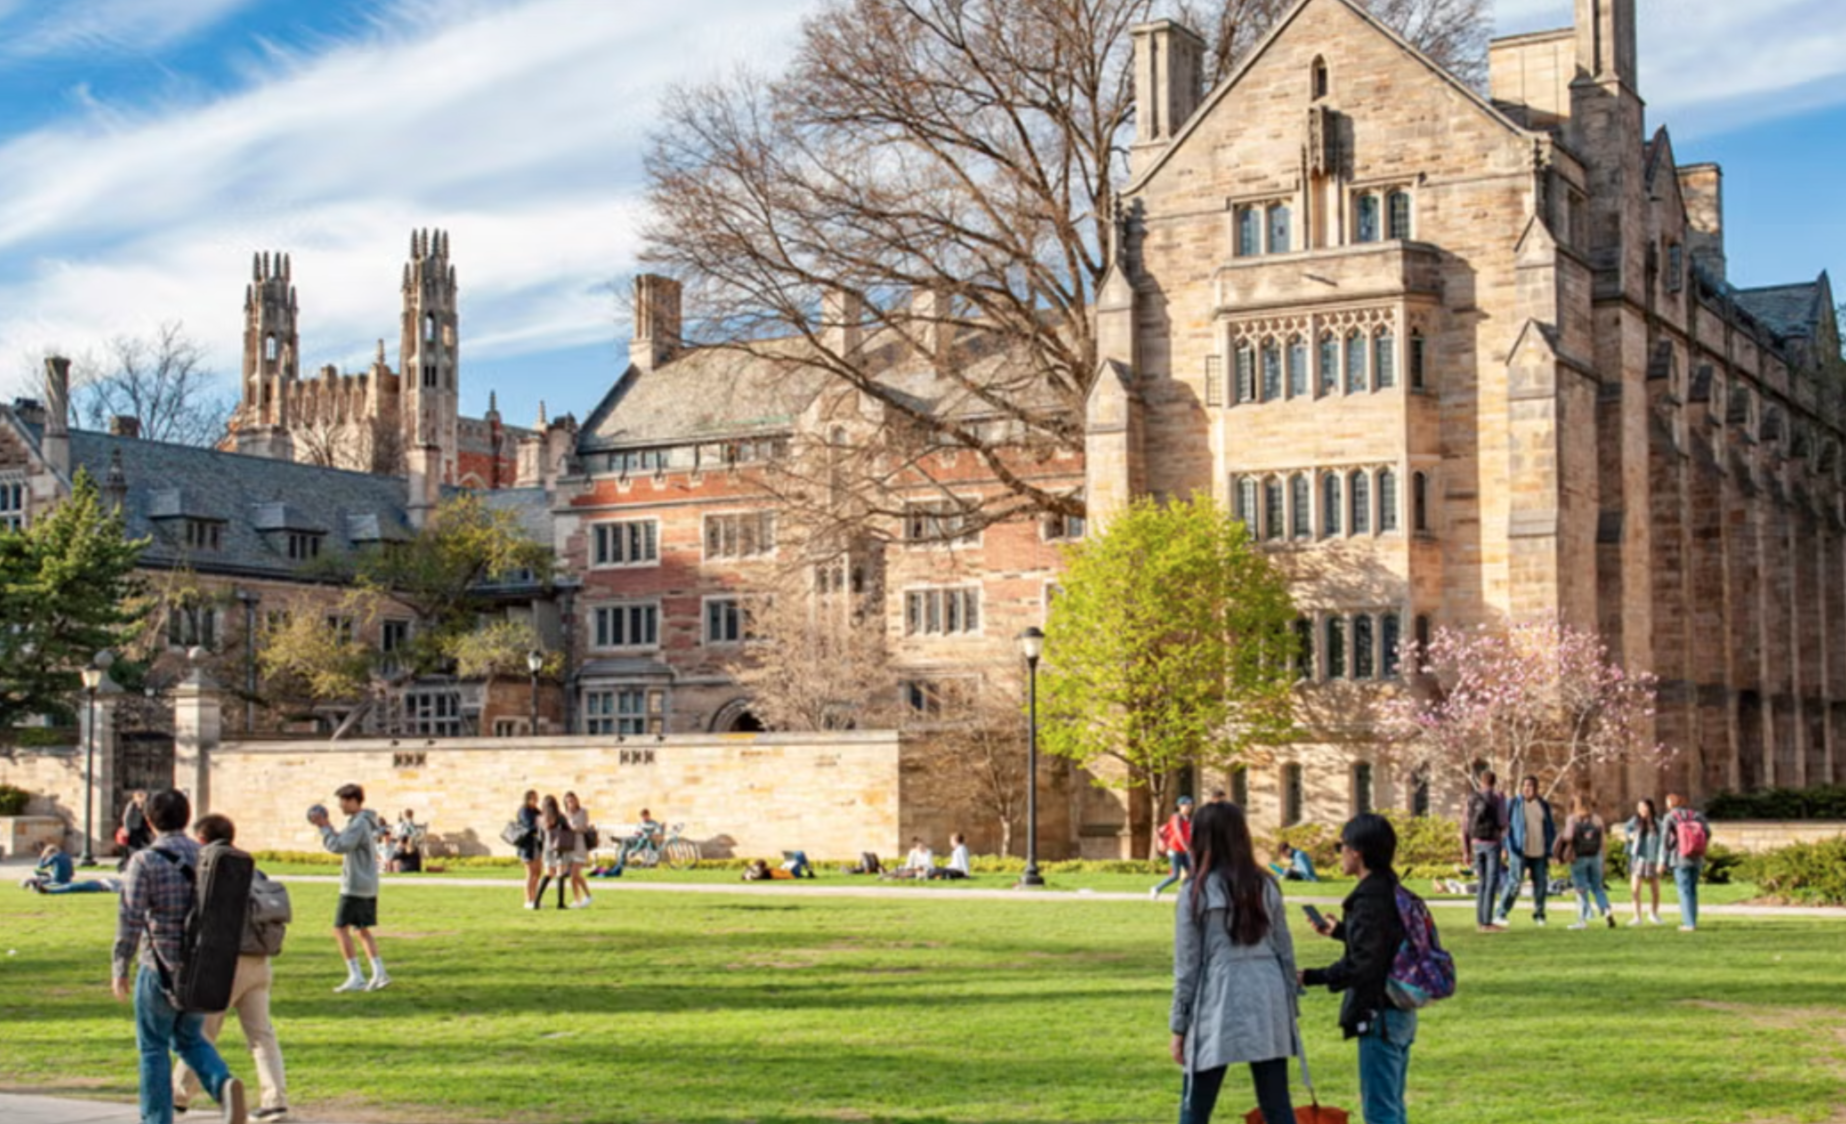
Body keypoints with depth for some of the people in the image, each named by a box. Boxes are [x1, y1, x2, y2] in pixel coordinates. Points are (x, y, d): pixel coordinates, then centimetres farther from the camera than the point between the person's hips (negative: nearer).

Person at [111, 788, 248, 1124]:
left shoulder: (145, 861, -11)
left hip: (161, 969, -5)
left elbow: (131, 918, -15)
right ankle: (224, 1084, -7)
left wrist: (120, 969, -7)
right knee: (190, 1039, 19)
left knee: (154, 1046, 10)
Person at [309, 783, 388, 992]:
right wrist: (327, 826, 12)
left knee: (341, 929, -4)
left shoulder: (359, 823, -16)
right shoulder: (366, 822, 15)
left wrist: (323, 827, -12)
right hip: (369, 886, 10)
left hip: (355, 886, -10)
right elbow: (343, 843, 20)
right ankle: (379, 973, 9)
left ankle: (356, 977, -7)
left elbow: (338, 846, -21)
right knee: (363, 930, 14)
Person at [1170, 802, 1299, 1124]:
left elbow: (1187, 966, -3)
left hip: (1218, 1008, -4)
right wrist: (1291, 1007, 19)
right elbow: (1285, 952, 10)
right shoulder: (1266, 887, 7)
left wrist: (1179, 1026, 3)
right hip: (1267, 1004, 4)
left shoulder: (1196, 893, -4)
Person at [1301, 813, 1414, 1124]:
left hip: (1379, 1016, -10)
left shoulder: (1369, 897, -19)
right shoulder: (1393, 891, 9)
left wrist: (1312, 977, -22)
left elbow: (1362, 965, -24)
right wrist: (1339, 931, 28)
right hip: (1401, 1013, 10)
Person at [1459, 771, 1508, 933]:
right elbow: (1503, 823, -12)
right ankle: (1487, 922, -10)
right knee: (1492, 883, -5)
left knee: (1482, 882, 14)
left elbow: (1465, 827, 7)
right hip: (1492, 843, -5)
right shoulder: (1498, 798, -7)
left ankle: (1480, 920, 13)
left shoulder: (1472, 800, 8)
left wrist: (1466, 852, 12)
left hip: (1476, 843, 5)